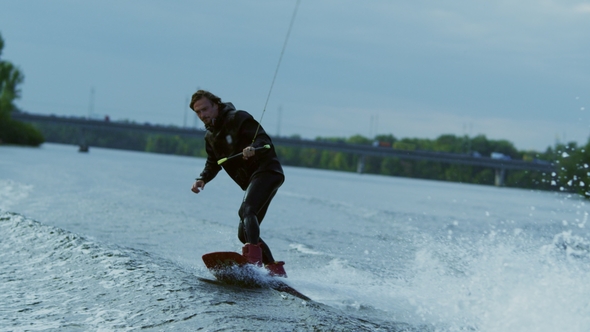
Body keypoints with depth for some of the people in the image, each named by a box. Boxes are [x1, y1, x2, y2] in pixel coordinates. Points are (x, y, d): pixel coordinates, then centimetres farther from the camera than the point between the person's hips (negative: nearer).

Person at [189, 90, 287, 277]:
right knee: (244, 233, 6)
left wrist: (253, 148, -37)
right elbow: (213, 163, 22)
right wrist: (202, 179, 2)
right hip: (252, 180, 9)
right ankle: (275, 269, 10)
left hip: (266, 172, -9)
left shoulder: (237, 119, -7)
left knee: (246, 211, -31)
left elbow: (265, 140, -15)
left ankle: (254, 255, -47)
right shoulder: (210, 136, 16)